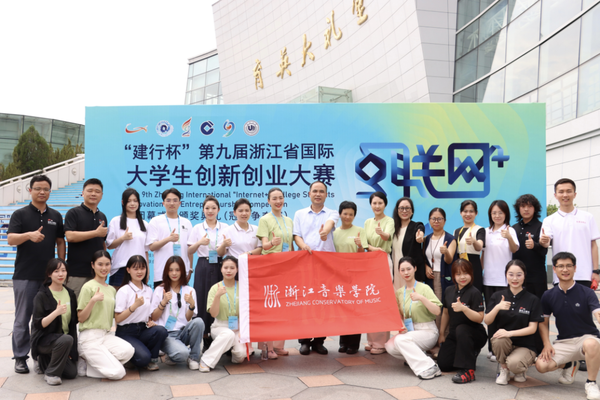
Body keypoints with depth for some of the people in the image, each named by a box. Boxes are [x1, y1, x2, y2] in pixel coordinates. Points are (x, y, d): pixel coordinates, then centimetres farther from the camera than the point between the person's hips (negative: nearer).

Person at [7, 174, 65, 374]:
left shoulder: (55, 216, 11)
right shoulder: (20, 214, -1)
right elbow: (10, 239, -13)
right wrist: (29, 235, -32)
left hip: (49, 275, 3)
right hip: (25, 275, -3)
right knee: (22, 318, 3)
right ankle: (20, 357, 13)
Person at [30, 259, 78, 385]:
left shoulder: (70, 294, 7)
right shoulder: (42, 295, -9)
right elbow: (38, 324, -15)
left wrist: (71, 350, 8)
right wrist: (56, 312, -30)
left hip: (64, 338, 6)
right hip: (44, 339, -6)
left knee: (71, 373, -10)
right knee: (66, 339, -37)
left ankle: (46, 361, 20)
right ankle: (50, 374, -15)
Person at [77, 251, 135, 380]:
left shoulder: (112, 289, 15)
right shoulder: (88, 287, -5)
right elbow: (81, 318, -6)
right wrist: (93, 300, -20)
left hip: (106, 335, 7)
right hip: (90, 337, -7)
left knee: (128, 350, -26)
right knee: (118, 373, -19)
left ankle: (89, 362, -3)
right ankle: (84, 363, 4)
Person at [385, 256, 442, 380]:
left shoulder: (424, 288, -7)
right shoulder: (399, 292, 10)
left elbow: (437, 311, -16)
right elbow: (399, 315, 14)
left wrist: (422, 298, -28)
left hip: (427, 331, -6)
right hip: (409, 331, 6)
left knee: (400, 340, -30)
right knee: (390, 346, -18)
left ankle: (429, 368, -24)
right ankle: (415, 357, 6)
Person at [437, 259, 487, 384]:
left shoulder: (474, 293, -15)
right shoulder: (449, 291, 3)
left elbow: (479, 318, -22)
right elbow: (446, 313, 14)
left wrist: (464, 308, -37)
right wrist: (441, 334, 16)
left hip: (474, 334, -6)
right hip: (453, 335, 6)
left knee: (461, 329, -39)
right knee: (443, 364, -6)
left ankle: (468, 370, -30)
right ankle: (470, 354, 24)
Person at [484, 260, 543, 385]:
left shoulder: (532, 300, -2)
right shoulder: (497, 296, 4)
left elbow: (532, 328, -8)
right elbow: (487, 321, 0)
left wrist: (509, 333, -22)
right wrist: (497, 308, -19)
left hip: (525, 346, -2)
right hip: (504, 344, 2)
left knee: (513, 363, -33)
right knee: (498, 340, -34)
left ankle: (521, 369, 7)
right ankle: (503, 370, -3)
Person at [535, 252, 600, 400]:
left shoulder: (586, 293, -7)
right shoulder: (548, 296, 3)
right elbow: (543, 323, 10)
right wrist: (547, 344, -6)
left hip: (587, 337, -3)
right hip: (563, 341, 3)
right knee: (541, 365, -20)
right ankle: (569, 365, 16)